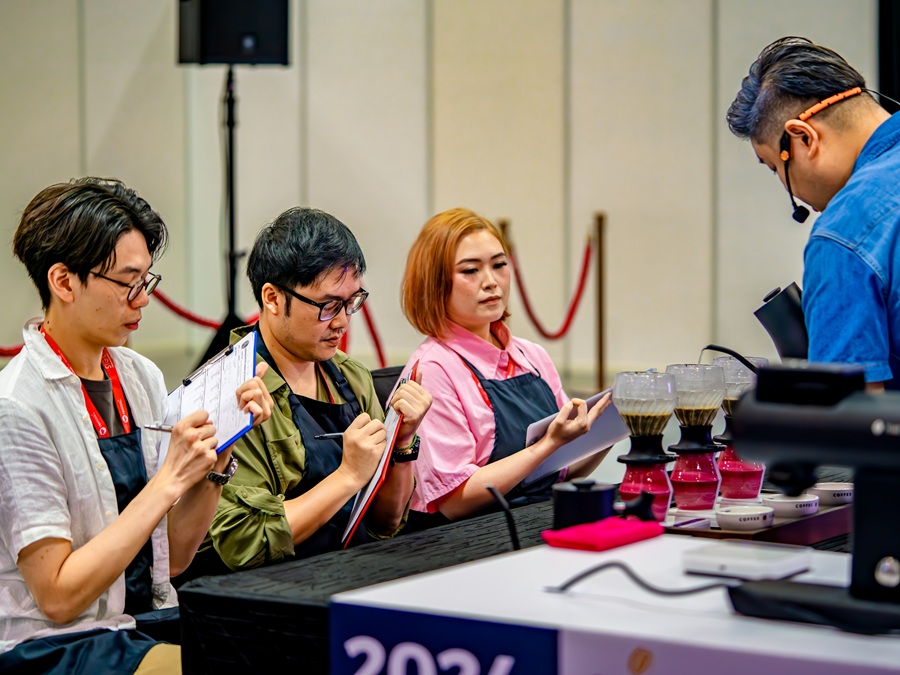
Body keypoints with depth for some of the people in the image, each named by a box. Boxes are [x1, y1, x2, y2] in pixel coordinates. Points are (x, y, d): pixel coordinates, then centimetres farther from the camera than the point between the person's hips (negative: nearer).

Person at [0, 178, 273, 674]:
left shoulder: (142, 377, 8)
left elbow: (172, 558, 10)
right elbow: (58, 596, -16)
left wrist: (218, 454, -4)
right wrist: (170, 480, -18)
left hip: (151, 619, 7)